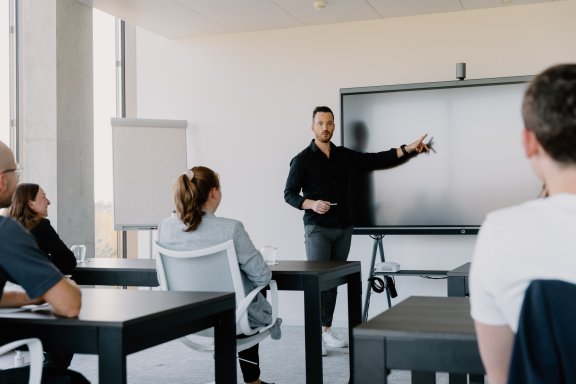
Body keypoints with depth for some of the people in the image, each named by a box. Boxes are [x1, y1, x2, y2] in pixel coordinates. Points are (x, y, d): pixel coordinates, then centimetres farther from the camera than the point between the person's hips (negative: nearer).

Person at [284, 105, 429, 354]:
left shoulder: (344, 156, 11)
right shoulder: (303, 160, -2)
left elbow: (376, 160, 8)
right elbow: (289, 194, -2)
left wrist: (408, 149, 1)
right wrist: (312, 204, -19)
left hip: (343, 228, 4)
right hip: (317, 228, -4)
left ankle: (326, 329, 15)